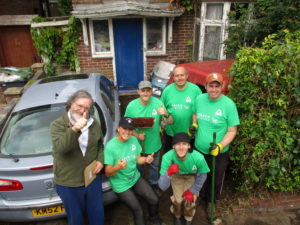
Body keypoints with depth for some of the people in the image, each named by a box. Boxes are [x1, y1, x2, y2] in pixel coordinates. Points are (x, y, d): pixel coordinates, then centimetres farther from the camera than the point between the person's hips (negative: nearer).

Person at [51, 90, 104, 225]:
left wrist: (100, 160, -5)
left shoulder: (94, 124, -1)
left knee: (98, 214, 21)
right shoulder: (58, 124, -14)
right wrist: (74, 129, -44)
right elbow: (60, 148, -30)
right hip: (68, 183, -3)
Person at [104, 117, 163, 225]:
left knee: (154, 200, 7)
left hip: (136, 178, 5)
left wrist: (146, 159, -16)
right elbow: (108, 173, -20)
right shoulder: (110, 146, -24)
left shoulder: (134, 140, -6)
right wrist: (117, 167, -41)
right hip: (121, 185, -5)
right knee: (139, 212, -4)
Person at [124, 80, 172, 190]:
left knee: (154, 166, 25)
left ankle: (154, 183, 52)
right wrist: (137, 135, -25)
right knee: (138, 166, 24)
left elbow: (170, 122, -13)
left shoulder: (158, 103, -16)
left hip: (154, 143, 1)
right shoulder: (131, 106, -17)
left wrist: (166, 115, -35)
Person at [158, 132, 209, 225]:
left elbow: (202, 175, -13)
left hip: (192, 176, 0)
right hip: (176, 176, 0)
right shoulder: (167, 157, -39)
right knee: (178, 200, -11)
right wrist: (169, 173, -56)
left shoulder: (198, 157, -37)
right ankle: (177, 215, 28)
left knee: (190, 200, -11)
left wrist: (192, 191, -6)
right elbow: (162, 187, -37)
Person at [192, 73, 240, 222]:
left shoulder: (229, 104, -20)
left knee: (216, 180, 19)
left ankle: (212, 202, 46)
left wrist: (220, 146, -28)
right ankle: (203, 197, 52)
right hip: (199, 149, 4)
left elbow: (232, 131, -16)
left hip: (218, 153, -3)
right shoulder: (199, 99, -7)